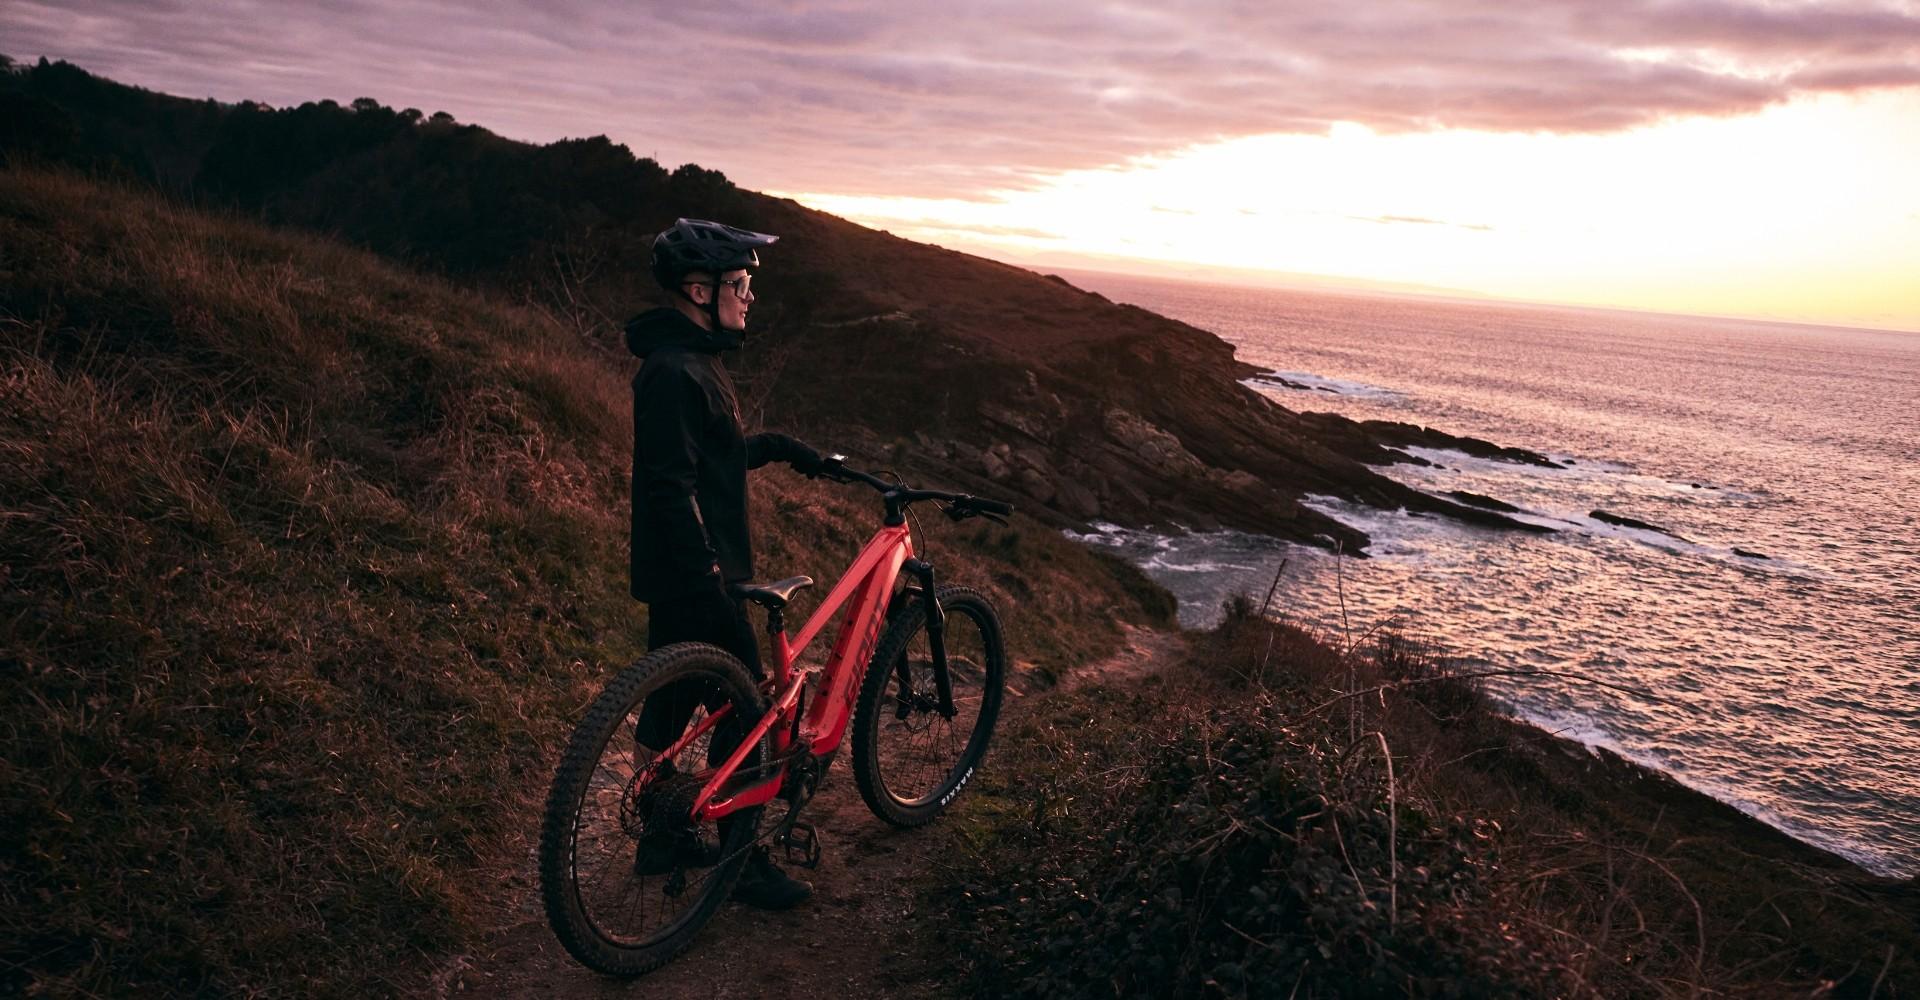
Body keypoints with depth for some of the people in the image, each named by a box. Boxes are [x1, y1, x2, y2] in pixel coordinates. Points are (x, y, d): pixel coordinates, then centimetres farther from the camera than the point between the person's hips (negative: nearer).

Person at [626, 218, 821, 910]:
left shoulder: (692, 360, 12)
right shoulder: (675, 372, -21)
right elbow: (671, 488, -26)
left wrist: (779, 448, 29)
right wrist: (709, 585, -27)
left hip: (680, 576, 10)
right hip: (695, 576, -10)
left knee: (672, 706, 18)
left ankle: (662, 840, 33)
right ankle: (745, 862, 13)